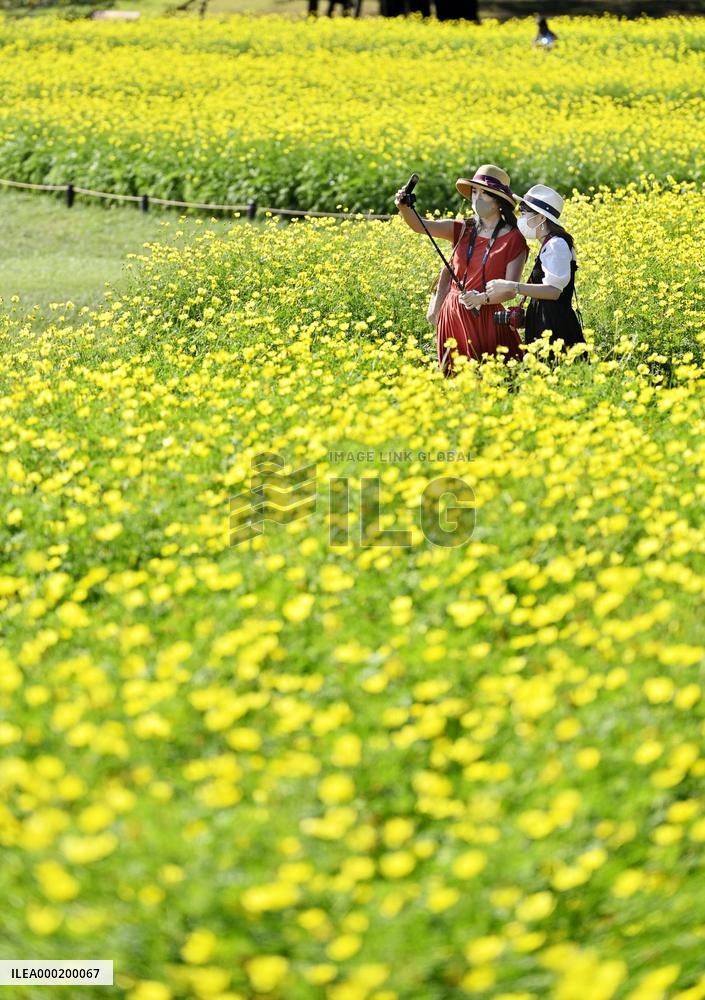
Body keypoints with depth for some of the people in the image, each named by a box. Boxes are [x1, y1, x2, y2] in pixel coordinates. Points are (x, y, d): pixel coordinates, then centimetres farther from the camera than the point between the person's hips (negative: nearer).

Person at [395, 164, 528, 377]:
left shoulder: (513, 239, -4)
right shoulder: (462, 231, 6)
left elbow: (510, 288, -8)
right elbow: (420, 225, -8)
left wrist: (483, 298, -26)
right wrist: (404, 207, -28)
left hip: (486, 318, -4)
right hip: (452, 315, 4)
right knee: (454, 375, 7)